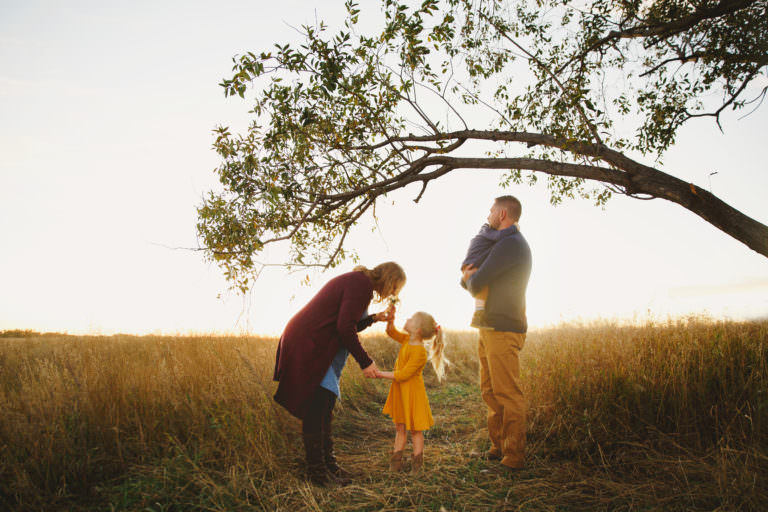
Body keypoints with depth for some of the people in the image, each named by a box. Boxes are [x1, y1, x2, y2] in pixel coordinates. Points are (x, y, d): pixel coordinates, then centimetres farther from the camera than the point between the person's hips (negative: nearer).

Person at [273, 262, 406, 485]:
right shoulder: (362, 285, -14)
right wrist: (365, 362, -14)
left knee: (323, 408, 14)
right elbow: (345, 329, -21)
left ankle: (327, 461, 23)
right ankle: (316, 469, 5)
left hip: (310, 344, 11)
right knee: (317, 409, -5)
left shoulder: (355, 281, 17)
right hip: (309, 347, -11)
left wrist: (373, 319, 16)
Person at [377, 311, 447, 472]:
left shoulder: (419, 352, -26)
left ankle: (417, 462, 22)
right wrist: (390, 320, -8)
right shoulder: (407, 339, -1)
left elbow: (402, 375, -25)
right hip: (399, 392, 8)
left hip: (412, 394, -8)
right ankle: (396, 460, 23)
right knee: (399, 428, 15)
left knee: (415, 429, 9)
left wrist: (380, 374, -21)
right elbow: (391, 332, 12)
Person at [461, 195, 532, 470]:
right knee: (490, 392, 12)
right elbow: (467, 282, 24)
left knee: (508, 394, -6)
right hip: (488, 328, 10)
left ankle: (514, 456, 0)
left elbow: (476, 283, -18)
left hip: (503, 329, -10)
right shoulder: (503, 245, 22)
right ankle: (498, 447, 20)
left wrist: (470, 277, 6)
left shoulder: (510, 244, -12)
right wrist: (468, 276, 0)